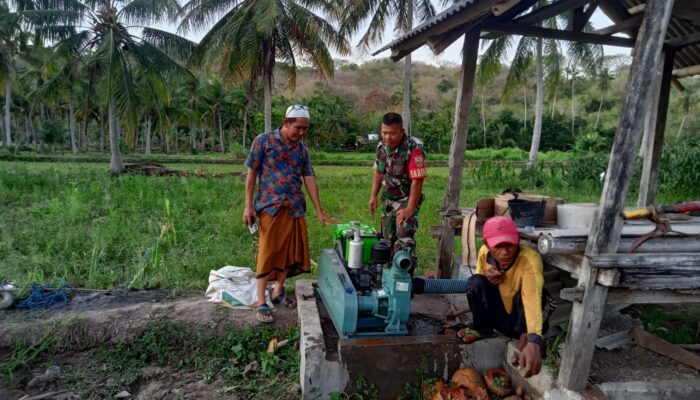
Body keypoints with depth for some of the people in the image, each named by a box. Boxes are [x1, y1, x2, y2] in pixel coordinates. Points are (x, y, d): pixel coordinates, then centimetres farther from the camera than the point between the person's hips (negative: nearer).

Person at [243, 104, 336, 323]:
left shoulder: (301, 149, 9)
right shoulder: (263, 141, -3)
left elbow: (309, 179, 8)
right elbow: (252, 173, -3)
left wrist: (319, 211, 5)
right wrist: (248, 205, -8)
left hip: (295, 208, 5)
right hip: (270, 207, -5)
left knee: (290, 251, 10)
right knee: (268, 253, -2)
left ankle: (278, 291, 29)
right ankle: (261, 303, 8)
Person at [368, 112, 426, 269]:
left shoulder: (413, 150, -24)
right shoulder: (382, 146, -1)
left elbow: (417, 181, -24)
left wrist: (410, 209, -23)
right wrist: (374, 196, 7)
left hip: (406, 199, -7)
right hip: (388, 199, 7)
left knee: (404, 239, -17)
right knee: (388, 238, 16)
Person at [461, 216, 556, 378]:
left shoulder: (530, 259, -31)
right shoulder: (484, 252, -14)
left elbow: (533, 299, -47)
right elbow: (476, 287, 4)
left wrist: (533, 342, -62)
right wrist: (487, 279, -21)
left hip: (525, 321, -5)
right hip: (501, 318, 5)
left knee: (524, 292, -34)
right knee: (476, 281, -19)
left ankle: (525, 339, -14)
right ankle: (481, 328, 3)